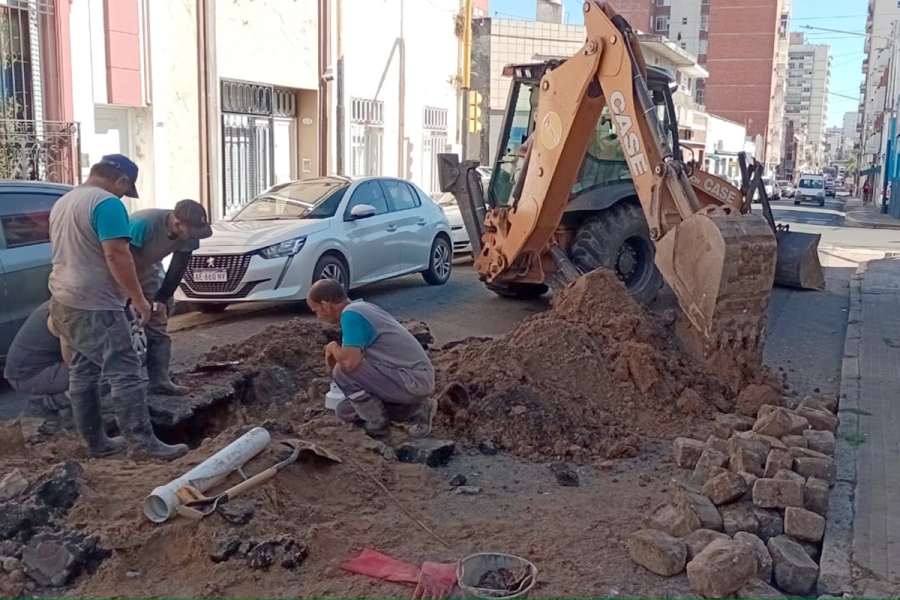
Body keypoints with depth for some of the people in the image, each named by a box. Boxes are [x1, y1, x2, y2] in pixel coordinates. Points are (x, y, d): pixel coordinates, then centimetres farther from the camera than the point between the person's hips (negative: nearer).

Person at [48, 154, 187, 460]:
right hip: (93, 306, -10)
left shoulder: (62, 202, 17)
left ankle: (96, 441, 20)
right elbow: (116, 255, -21)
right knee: (124, 373, -8)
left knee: (82, 373, 13)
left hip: (64, 302, 10)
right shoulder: (107, 203, -15)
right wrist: (138, 298, -15)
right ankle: (146, 442, -7)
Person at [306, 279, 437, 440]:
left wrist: (332, 348, -8)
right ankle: (418, 409, 14)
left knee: (342, 372, -16)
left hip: (412, 380, -10)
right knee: (345, 410, 14)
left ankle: (377, 427, 1)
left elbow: (350, 362, -27)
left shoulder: (350, 314, -17)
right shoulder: (361, 306, 13)